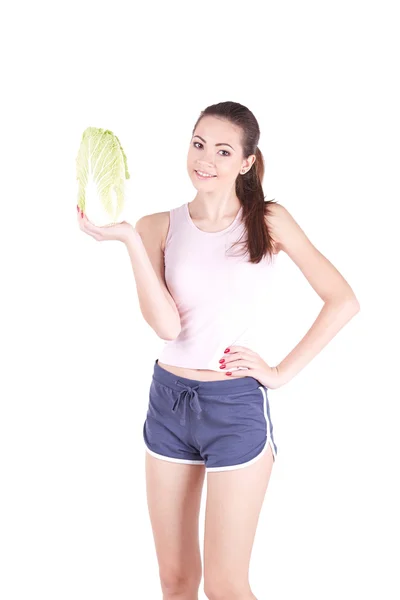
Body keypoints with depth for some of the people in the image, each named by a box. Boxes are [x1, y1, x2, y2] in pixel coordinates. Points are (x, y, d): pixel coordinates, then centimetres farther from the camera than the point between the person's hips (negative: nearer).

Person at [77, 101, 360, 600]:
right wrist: (129, 239, -19)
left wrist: (282, 372, -9)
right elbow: (166, 325, -14)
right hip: (168, 401, 3)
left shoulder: (269, 221, -5)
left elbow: (343, 301, -7)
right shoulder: (160, 226, 0)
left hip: (236, 407, -3)